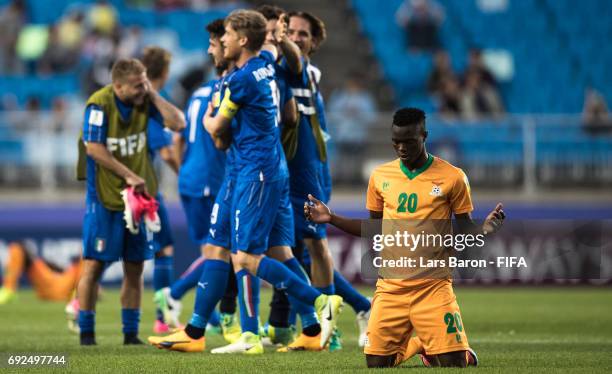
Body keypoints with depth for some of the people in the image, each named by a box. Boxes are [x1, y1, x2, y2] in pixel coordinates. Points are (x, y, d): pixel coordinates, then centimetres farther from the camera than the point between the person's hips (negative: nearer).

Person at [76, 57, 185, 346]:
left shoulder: (144, 101, 2)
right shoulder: (99, 104, -14)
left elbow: (178, 123, -3)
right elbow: (94, 148, -18)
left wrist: (153, 94, -10)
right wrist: (130, 176, -17)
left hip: (137, 196, 5)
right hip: (103, 198, -5)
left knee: (135, 267, 6)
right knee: (94, 264, -5)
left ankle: (131, 333, 12)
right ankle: (86, 333, 3)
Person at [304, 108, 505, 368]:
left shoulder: (452, 177, -4)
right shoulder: (380, 176, 7)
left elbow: (463, 228, 2)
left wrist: (484, 230, -20)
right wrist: (331, 219, 8)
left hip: (433, 286, -3)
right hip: (390, 286, 3)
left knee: (453, 364, -12)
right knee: (376, 364, -2)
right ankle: (416, 344, 28)